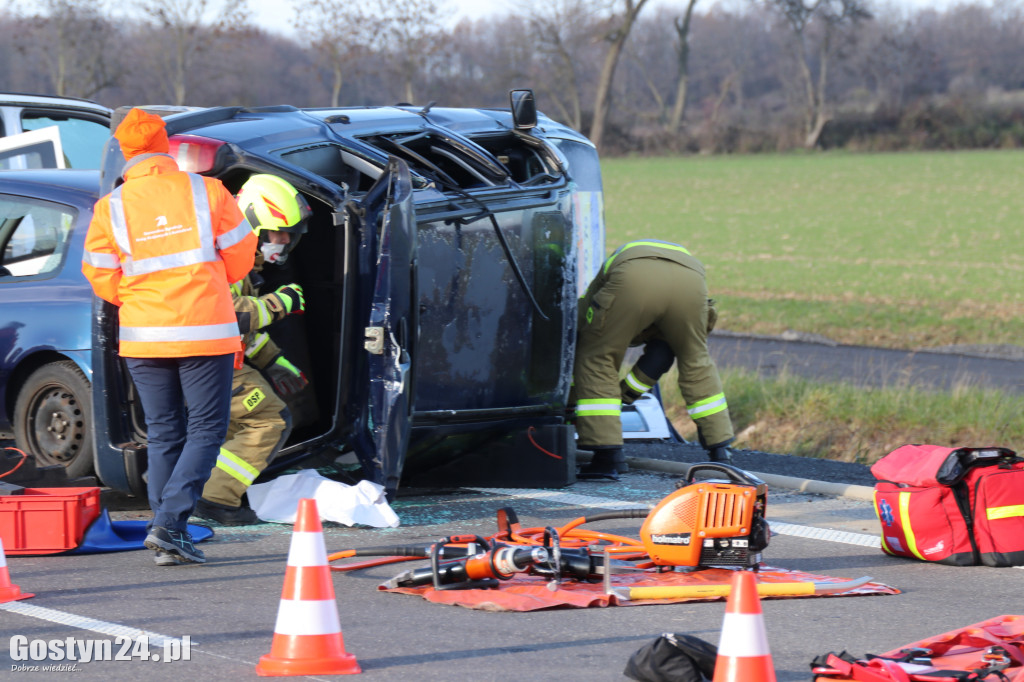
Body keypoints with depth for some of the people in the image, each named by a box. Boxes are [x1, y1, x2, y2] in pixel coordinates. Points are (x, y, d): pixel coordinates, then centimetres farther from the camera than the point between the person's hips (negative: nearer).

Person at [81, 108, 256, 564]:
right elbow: (240, 256, 3)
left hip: (143, 337, 3)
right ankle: (169, 522, -13)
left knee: (163, 435, 11)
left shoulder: (111, 207, -2)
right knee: (206, 430, 3)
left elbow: (102, 279, 2)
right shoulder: (207, 192, -4)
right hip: (205, 333, -2)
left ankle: (170, 542, 9)